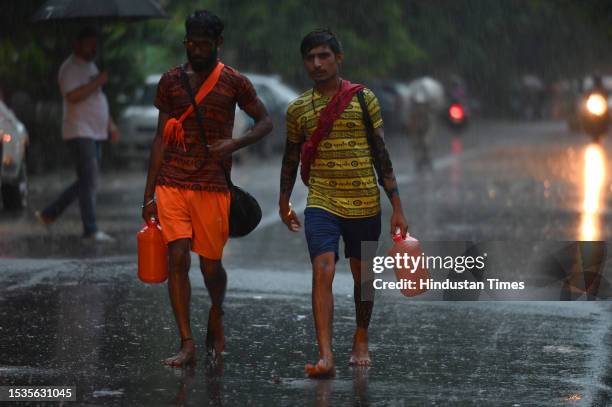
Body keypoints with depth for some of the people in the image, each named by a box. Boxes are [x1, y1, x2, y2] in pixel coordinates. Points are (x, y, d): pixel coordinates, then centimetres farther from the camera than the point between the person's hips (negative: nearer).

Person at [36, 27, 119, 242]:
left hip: (95, 133, 10)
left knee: (86, 181, 11)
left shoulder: (91, 66, 21)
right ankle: (91, 230, -12)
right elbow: (73, 95, -24)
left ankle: (49, 213, 19)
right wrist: (97, 82, -20)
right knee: (89, 181, -12)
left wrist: (110, 125, 21)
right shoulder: (70, 68, -10)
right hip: (79, 133, -10)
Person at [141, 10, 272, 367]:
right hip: (172, 184, 1)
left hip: (213, 186, -1)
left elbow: (265, 122, 8)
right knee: (178, 258, -9)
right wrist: (150, 194, 6)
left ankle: (217, 315, 36)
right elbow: (161, 138, 9)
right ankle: (187, 344, -6)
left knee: (211, 264, 3)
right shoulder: (171, 81, 7)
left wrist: (233, 144, -12)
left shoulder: (234, 82, 1)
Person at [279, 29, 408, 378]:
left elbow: (381, 154, 1)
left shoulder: (364, 99, 0)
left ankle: (361, 341, 35)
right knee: (323, 271, -18)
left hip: (365, 204, 0)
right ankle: (326, 357, -25)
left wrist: (397, 206, -2)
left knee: (362, 276, 12)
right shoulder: (298, 109, 4)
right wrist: (284, 203, 22)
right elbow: (292, 158, 17)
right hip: (322, 203, 0)